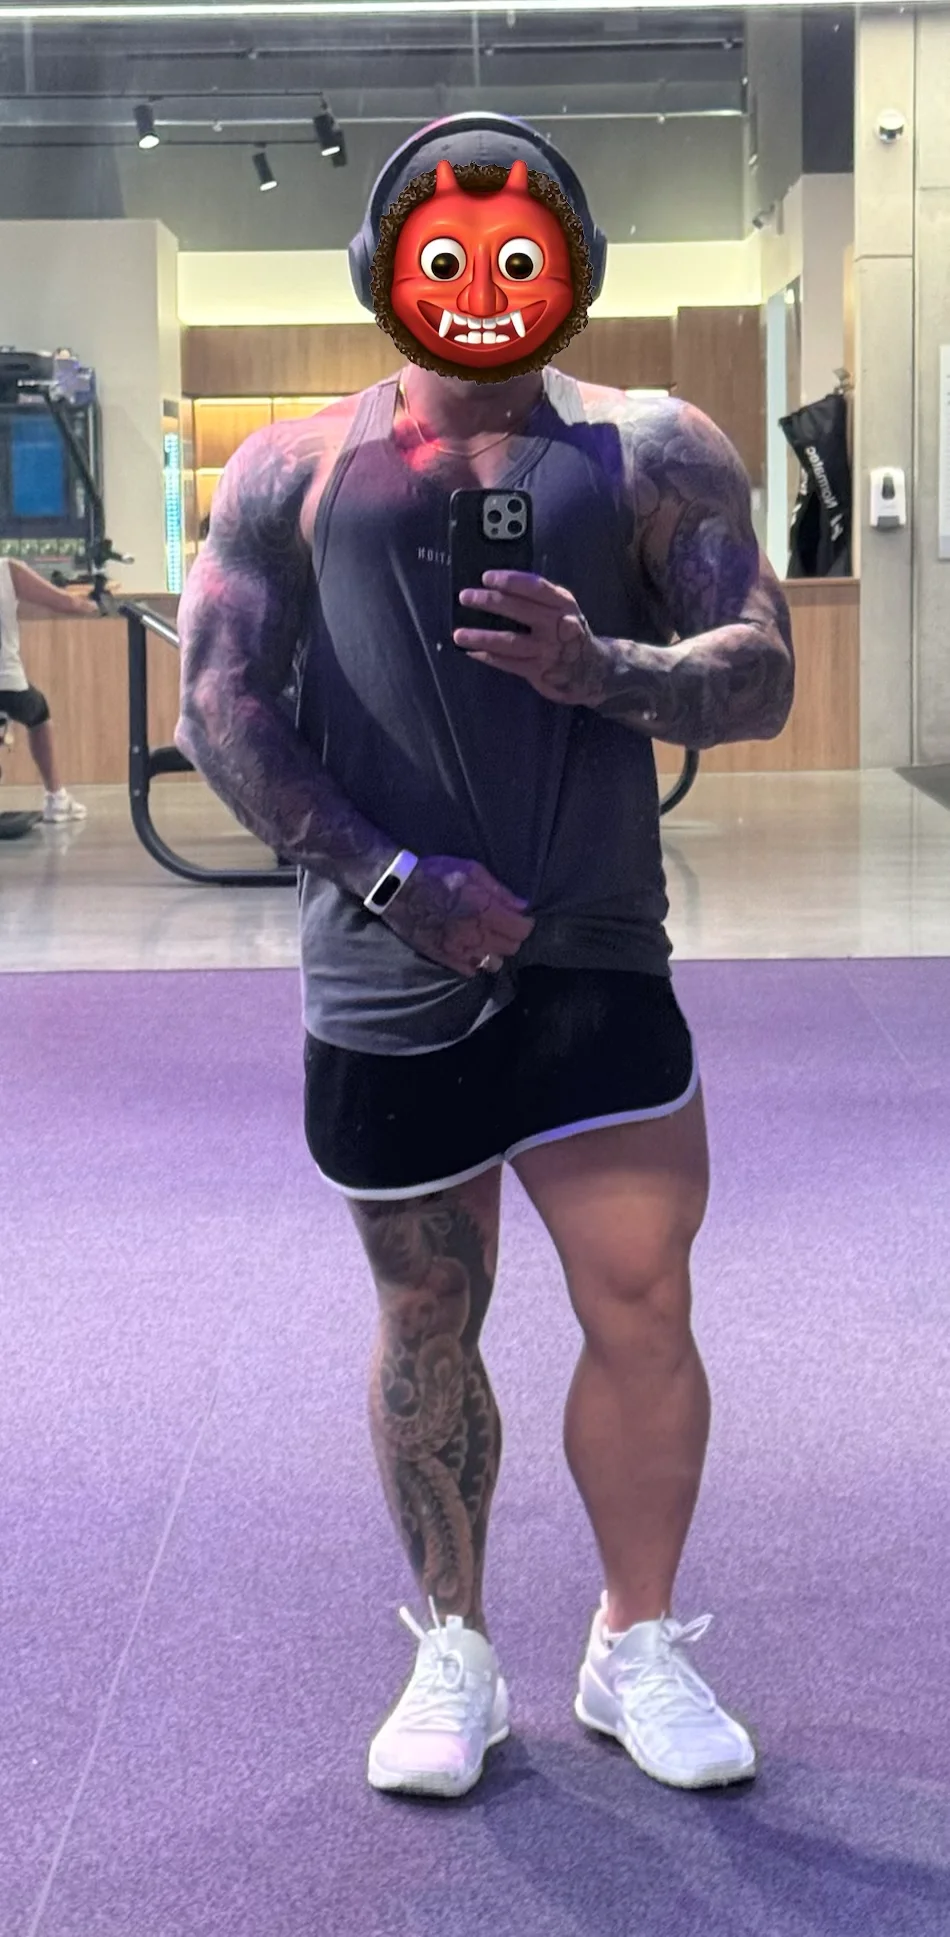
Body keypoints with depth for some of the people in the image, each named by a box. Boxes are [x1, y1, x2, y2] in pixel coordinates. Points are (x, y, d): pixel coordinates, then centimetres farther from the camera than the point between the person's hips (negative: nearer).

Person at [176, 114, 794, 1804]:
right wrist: (391, 877, -12)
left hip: (598, 967, 0)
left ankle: (637, 1648, 22)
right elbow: (216, 706, -1)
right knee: (426, 1323, 10)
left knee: (644, 1311, 1)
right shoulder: (296, 466, 7)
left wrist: (603, 670, -22)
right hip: (385, 977, 0)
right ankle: (454, 1653, 28)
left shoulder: (654, 452, 7)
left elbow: (762, 672, -1)